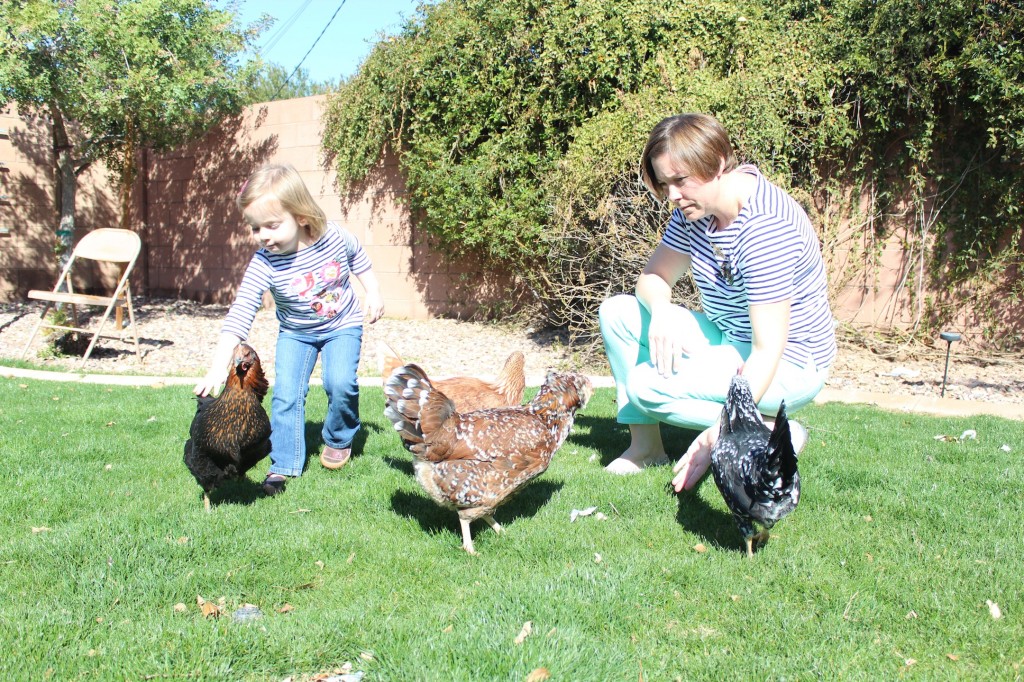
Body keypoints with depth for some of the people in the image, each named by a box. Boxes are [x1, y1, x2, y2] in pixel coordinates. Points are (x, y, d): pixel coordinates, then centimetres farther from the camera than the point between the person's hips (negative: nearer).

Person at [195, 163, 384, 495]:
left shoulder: (335, 238, -24)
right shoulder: (263, 265, -27)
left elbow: (359, 261, 0)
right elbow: (240, 313, -32)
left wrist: (374, 295, 4)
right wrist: (219, 364, -39)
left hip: (343, 326, 0)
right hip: (295, 333, 1)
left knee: (340, 382, -18)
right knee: (286, 393, -11)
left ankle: (339, 440, 10)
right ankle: (284, 465, 3)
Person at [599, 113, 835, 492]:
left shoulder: (765, 226, -29)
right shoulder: (695, 207, -4)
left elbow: (768, 350, -31)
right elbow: (654, 276, 4)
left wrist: (720, 433, -38)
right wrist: (661, 311, -22)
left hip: (787, 365, -9)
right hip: (727, 339, 9)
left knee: (645, 384, -24)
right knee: (617, 312, 0)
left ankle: (774, 432, -11)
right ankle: (645, 447, 0)